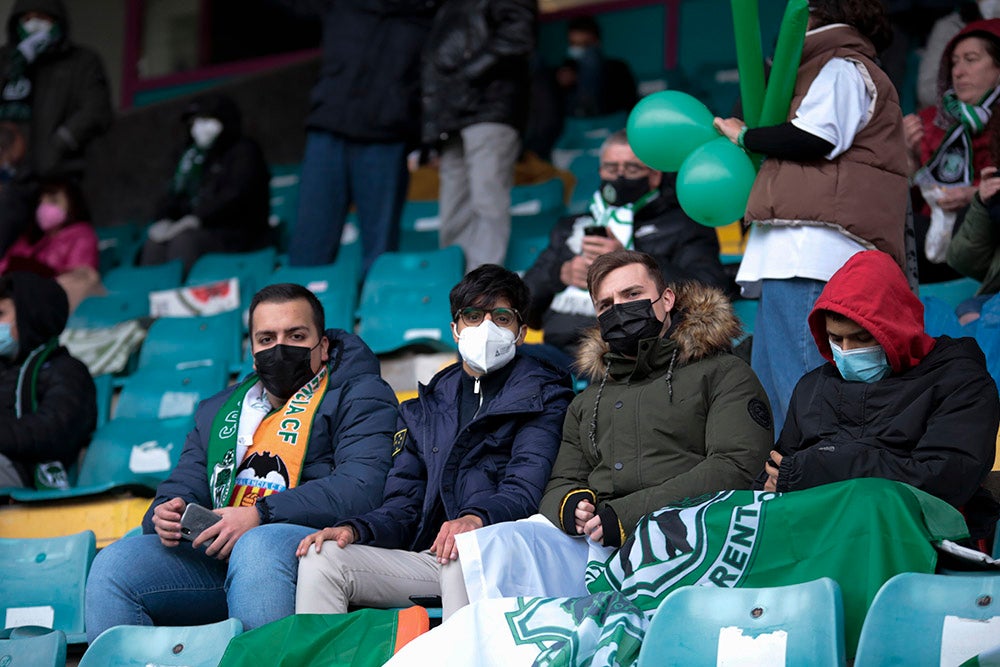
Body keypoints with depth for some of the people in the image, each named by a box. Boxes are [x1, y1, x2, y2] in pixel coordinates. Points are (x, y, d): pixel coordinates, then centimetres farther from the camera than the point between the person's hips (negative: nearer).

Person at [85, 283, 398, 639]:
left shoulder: (361, 396, 9)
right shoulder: (218, 410, 29)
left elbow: (360, 489, -8)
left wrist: (260, 516, -17)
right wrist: (167, 515, -1)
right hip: (215, 556, 5)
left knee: (257, 547, -39)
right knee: (114, 562, -18)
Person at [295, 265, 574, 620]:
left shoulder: (542, 395, 8)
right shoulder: (425, 408, 24)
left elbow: (525, 490, -8)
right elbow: (403, 504, 19)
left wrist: (475, 519, -31)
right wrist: (352, 529, -4)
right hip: (425, 557, 5)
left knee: (461, 556, -39)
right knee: (321, 558, -15)